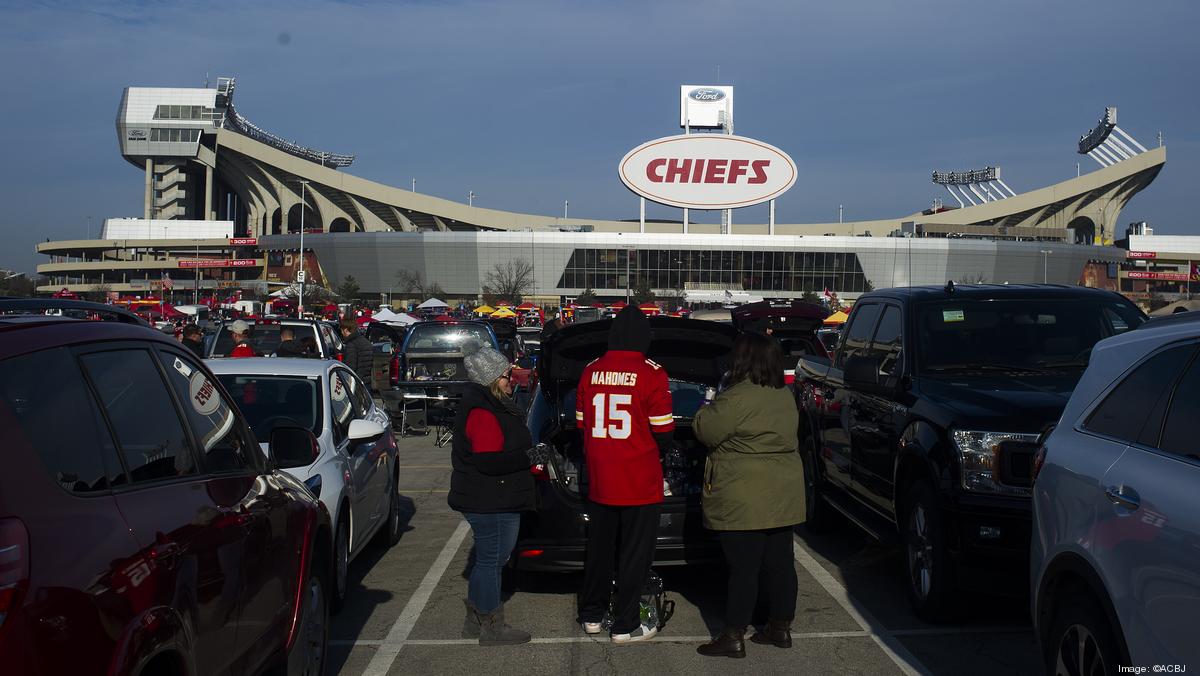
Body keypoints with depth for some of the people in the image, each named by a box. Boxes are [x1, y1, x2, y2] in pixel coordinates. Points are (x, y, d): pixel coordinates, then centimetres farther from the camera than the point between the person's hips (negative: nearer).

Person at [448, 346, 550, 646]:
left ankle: (475, 620, 32)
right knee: (491, 559, -1)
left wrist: (529, 453, 13)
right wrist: (530, 457, -21)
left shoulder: (492, 405, 13)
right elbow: (489, 462, -27)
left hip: (490, 500, 11)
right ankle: (491, 628, 11)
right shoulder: (483, 413, -22)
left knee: (486, 558, 19)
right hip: (490, 503, -11)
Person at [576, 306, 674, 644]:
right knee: (634, 554, 6)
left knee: (599, 548, 18)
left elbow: (582, 425, 9)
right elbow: (664, 434, -9)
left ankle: (591, 616, 29)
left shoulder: (591, 372, 0)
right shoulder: (651, 374, -14)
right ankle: (625, 626, 13)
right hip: (640, 483, -5)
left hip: (599, 480, 5)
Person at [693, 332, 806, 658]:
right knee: (780, 563, 14)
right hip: (783, 497, 8)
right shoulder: (785, 396, 11)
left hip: (745, 502, -8)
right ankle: (781, 628, 24)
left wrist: (707, 409, 7)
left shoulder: (738, 398, -18)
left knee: (743, 569, -3)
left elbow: (706, 430, -13)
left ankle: (733, 637, 3)